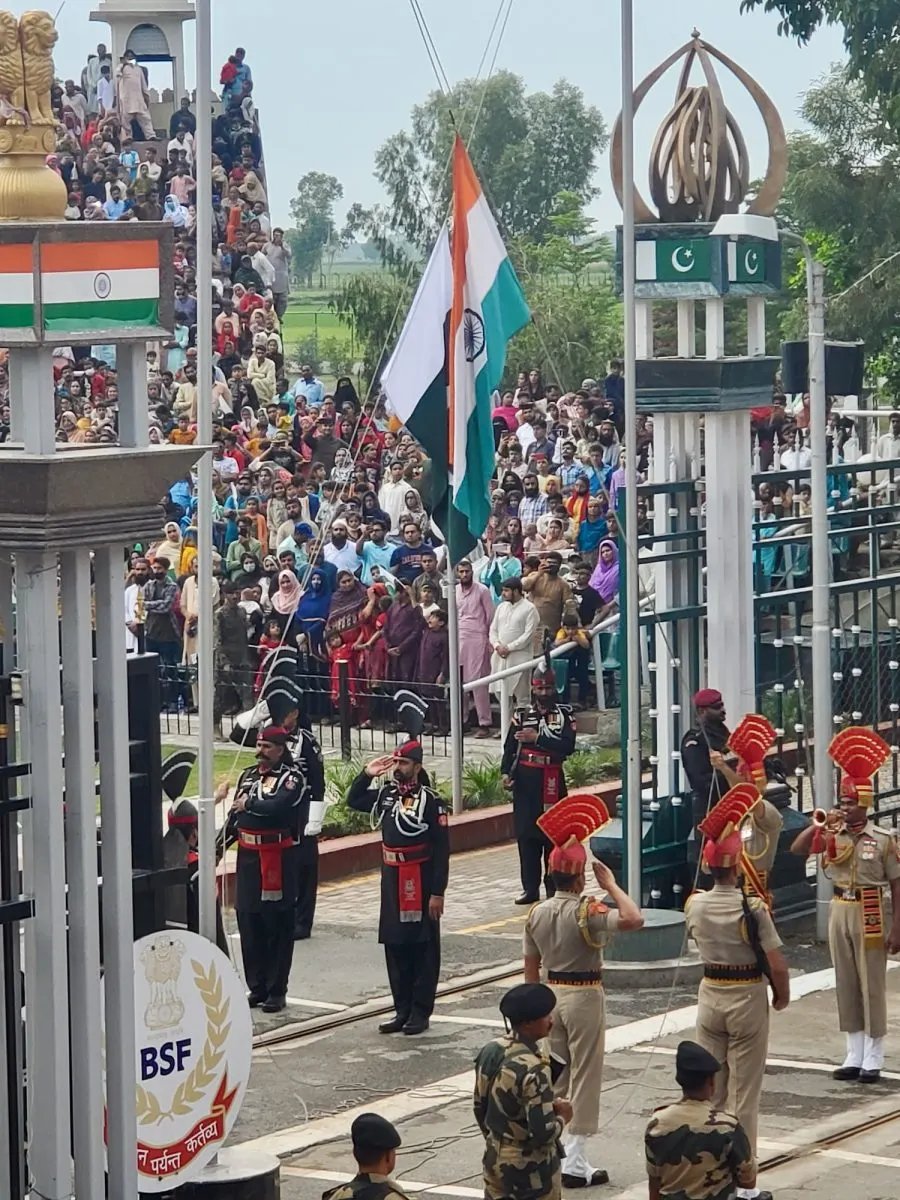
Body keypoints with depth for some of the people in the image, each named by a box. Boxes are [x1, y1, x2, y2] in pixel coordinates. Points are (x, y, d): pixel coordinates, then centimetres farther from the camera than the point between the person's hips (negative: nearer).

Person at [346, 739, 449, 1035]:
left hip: (421, 885, -6)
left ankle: (420, 1013, 8)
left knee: (423, 949, 3)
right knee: (395, 948, 10)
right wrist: (367, 774, 4)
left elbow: (441, 850, -12)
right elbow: (353, 801, 21)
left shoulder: (430, 801, -12)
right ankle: (402, 1009, 19)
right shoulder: (385, 795, 6)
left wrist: (438, 892, -15)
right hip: (392, 883, 6)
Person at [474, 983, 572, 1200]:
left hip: (496, 1160, 7)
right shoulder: (533, 1069, -27)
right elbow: (542, 1132, -28)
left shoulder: (490, 1051, -2)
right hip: (531, 1170, -7)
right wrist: (562, 1117, -8)